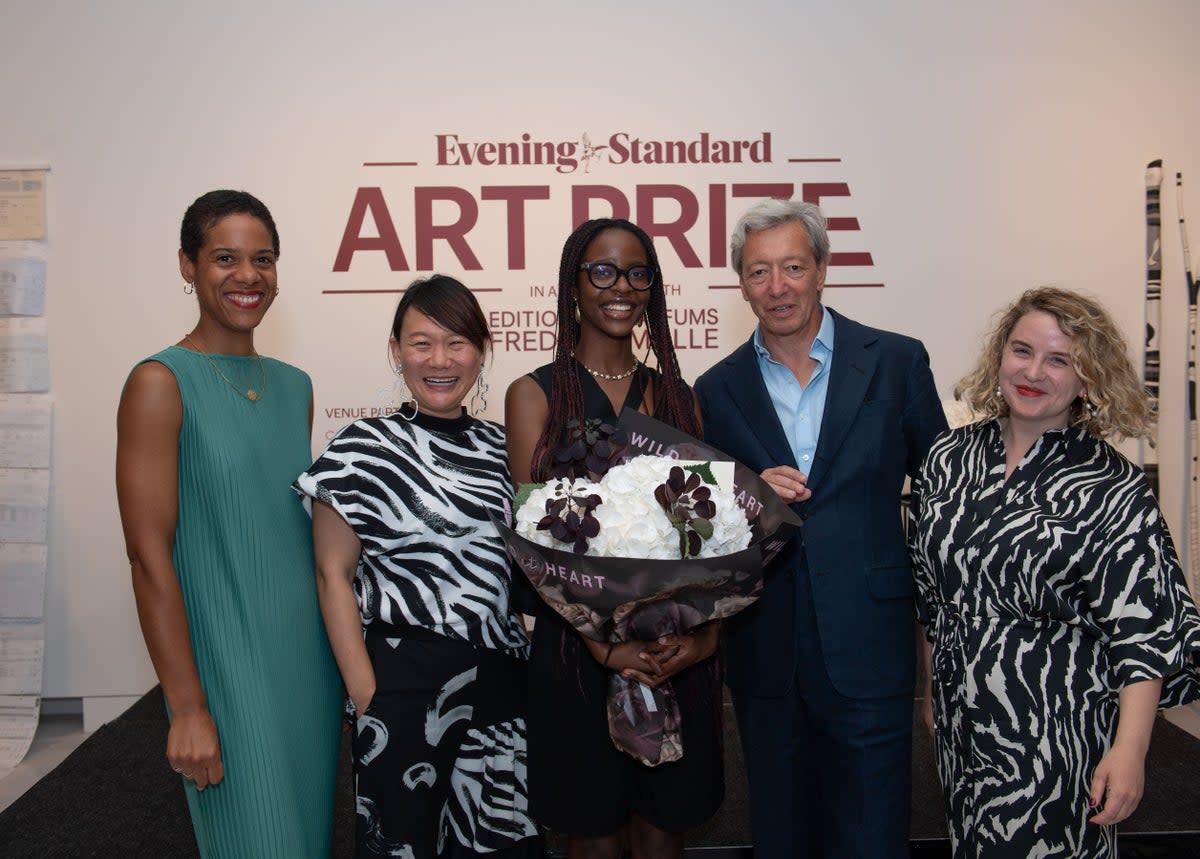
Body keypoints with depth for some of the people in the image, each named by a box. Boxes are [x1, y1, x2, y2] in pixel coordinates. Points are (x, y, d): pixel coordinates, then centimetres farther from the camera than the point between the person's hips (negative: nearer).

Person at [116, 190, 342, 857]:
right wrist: (188, 709, -14)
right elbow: (150, 558, -13)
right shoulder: (161, 383, -10)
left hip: (311, 656, 6)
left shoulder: (295, 386, 9)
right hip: (225, 662, -6)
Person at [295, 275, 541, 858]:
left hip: (501, 675, 5)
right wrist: (365, 693, -12)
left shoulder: (497, 444, 7)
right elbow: (333, 574, -7)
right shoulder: (364, 448, -7)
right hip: (406, 679, -4)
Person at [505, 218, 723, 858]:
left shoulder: (677, 396, 10)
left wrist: (705, 632, -11)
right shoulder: (535, 394, 1)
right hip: (579, 650, -2)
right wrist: (605, 643, -17)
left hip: (679, 654, 3)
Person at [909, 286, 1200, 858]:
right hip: (960, 721, 5)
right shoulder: (948, 457, 1)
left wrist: (1128, 750, -18)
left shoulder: (1114, 490, -12)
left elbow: (1144, 632, -13)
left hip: (1057, 733, -4)